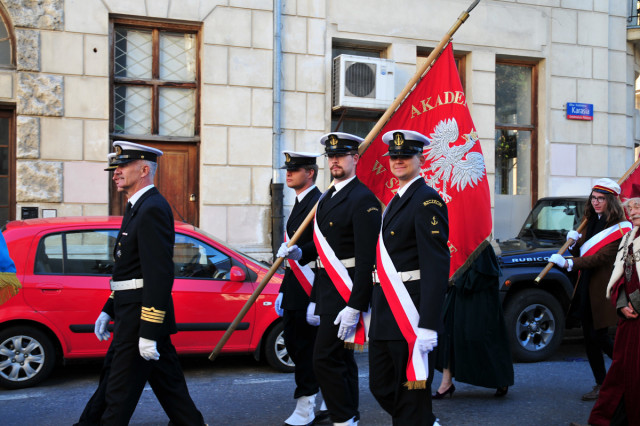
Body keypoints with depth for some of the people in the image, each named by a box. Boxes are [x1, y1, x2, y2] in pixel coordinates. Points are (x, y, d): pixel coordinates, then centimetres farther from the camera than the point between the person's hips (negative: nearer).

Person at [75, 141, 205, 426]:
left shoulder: (152, 209, -17)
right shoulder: (137, 208, 17)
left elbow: (160, 275, -23)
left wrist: (149, 333, -24)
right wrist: (109, 310, 19)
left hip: (142, 316, -10)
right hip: (130, 314, 10)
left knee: (119, 392, -1)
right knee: (168, 384, 16)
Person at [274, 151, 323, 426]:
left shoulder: (319, 203, -12)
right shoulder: (299, 204, 18)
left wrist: (298, 251, -34)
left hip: (309, 290, -10)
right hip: (294, 290, 10)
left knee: (305, 346, -4)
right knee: (292, 343, 14)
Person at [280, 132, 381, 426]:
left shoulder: (363, 199, -15)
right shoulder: (327, 197, 15)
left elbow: (366, 258, -20)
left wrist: (354, 307, -23)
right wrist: (300, 253, 4)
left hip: (345, 293, -9)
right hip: (327, 289, 9)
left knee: (325, 359, -11)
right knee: (341, 359, 15)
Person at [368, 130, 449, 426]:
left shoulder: (428, 201, -11)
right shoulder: (395, 202, 18)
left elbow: (436, 265, -19)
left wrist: (428, 325, -25)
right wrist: (375, 310, 16)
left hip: (411, 313, -9)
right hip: (386, 314, 9)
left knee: (412, 397, 1)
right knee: (381, 388, 15)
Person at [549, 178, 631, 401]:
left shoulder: (621, 228, -11)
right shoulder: (592, 222, 13)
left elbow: (600, 258, -21)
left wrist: (568, 263, -29)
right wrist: (574, 243, -6)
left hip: (604, 288, -7)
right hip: (586, 287, 7)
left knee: (599, 336, -4)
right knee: (590, 338, 8)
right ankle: (601, 385, 17)